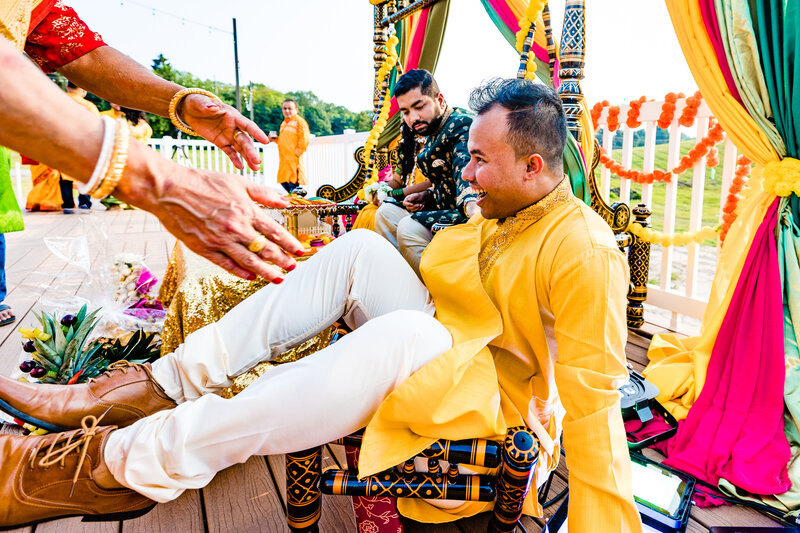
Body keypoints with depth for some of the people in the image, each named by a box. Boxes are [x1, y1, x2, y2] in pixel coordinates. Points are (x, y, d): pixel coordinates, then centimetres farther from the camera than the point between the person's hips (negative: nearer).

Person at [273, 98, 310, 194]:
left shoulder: (299, 121, -6)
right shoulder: (284, 123, 20)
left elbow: (305, 140, -13)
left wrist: (297, 153, -16)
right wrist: (275, 139, 12)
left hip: (294, 160, -9)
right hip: (284, 160, 9)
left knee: (294, 184, -13)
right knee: (283, 182, 10)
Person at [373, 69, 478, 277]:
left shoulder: (461, 125, -14)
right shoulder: (433, 134, 13)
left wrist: (472, 206, -53)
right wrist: (425, 196, 2)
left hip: (466, 214, -10)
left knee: (409, 227, -27)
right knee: (386, 211, 10)